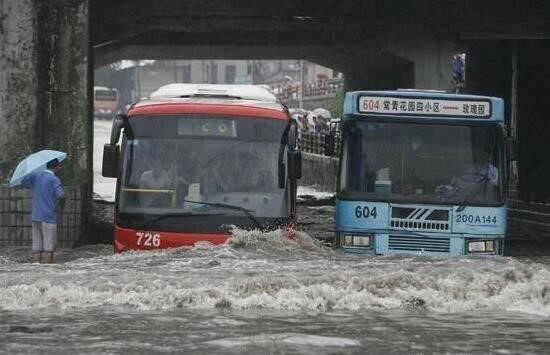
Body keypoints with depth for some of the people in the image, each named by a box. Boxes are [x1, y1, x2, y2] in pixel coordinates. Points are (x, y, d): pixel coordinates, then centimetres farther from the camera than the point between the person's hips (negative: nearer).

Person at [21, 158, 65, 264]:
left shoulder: (36, 175, 8)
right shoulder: (54, 179, -9)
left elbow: (23, 182, 17)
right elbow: (61, 195, -20)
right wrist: (61, 203, 1)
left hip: (35, 216, 6)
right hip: (49, 217, -6)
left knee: (37, 246, 8)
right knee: (48, 247, -3)